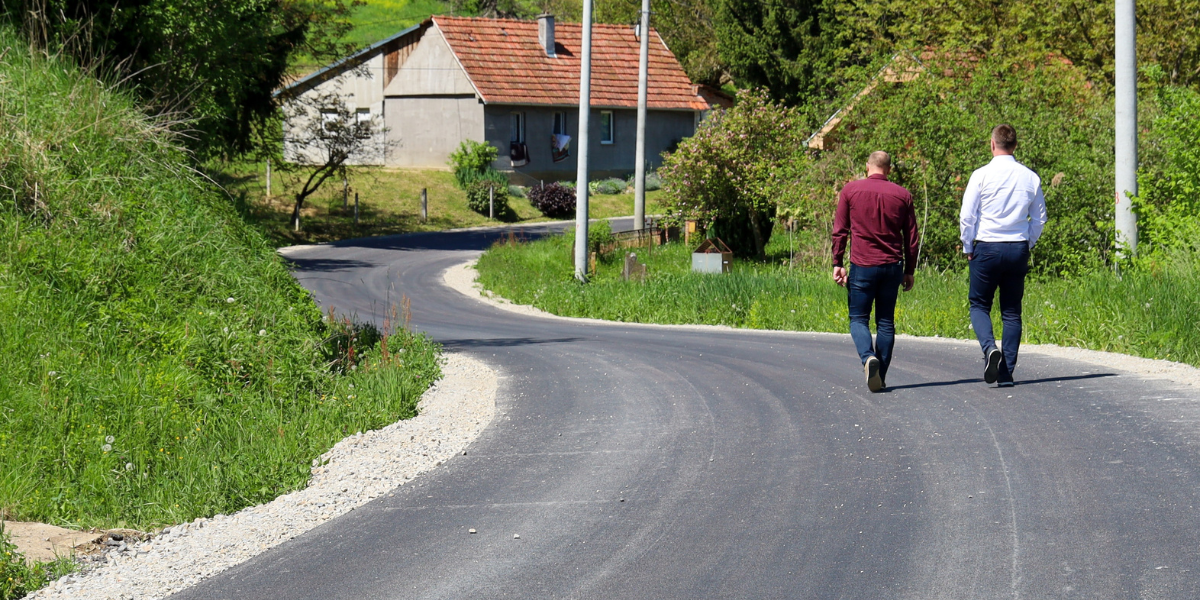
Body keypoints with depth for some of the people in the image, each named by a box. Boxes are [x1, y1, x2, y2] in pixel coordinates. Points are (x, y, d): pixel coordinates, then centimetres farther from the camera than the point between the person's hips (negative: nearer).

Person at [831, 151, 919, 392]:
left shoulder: (850, 190, 1)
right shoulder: (902, 195, 6)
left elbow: (840, 230, 0)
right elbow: (911, 237, 8)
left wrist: (837, 263, 4)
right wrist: (909, 271, 15)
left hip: (862, 266, -2)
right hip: (892, 266, 2)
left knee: (858, 319, 5)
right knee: (886, 322, 9)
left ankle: (868, 357, -23)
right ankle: (881, 378, 7)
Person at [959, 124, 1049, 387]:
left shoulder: (982, 175, -7)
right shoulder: (1030, 178, 3)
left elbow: (967, 217, -6)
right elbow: (1039, 218, 10)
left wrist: (968, 249, 6)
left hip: (986, 247, -3)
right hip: (1018, 248, 3)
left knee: (979, 304, 10)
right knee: (1012, 311, 9)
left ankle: (990, 347, -18)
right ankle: (1007, 373, 5)